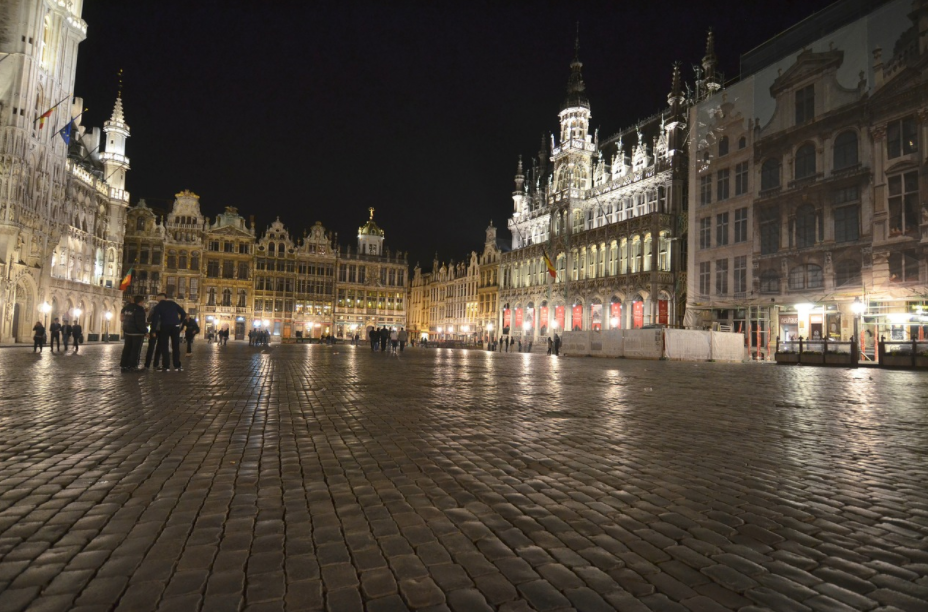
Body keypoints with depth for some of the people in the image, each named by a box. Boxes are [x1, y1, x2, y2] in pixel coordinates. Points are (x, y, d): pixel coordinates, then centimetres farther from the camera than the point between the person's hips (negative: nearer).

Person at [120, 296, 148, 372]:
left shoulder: (127, 307, 7)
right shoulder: (139, 309, -18)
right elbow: (140, 323, -22)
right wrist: (145, 331, -12)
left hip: (127, 331, 8)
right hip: (137, 332, -8)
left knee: (127, 348, 12)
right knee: (136, 349, 0)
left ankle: (123, 365, 12)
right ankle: (133, 366, 0)